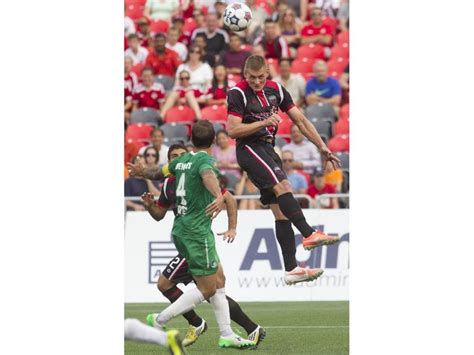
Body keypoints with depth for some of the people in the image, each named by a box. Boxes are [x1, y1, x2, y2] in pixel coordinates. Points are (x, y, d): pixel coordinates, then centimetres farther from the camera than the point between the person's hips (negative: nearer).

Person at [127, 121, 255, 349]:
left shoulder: (182, 160, 10)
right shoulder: (205, 160, -13)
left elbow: (159, 173, 27)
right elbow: (208, 176, -36)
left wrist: (141, 172, 49)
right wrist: (219, 196, -56)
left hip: (181, 229, 9)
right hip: (196, 231, -9)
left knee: (219, 281, 12)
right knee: (207, 288, -5)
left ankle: (227, 336, 12)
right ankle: (160, 321, -2)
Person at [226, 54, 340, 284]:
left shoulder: (275, 90, 8)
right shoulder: (237, 93, -9)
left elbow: (300, 120, 12)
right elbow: (232, 130, -14)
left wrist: (322, 147, 10)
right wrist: (263, 122, -21)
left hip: (268, 149, 7)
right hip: (249, 147, -7)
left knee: (281, 210, 2)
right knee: (282, 186, -29)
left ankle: (291, 269, 0)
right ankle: (309, 234, -40)